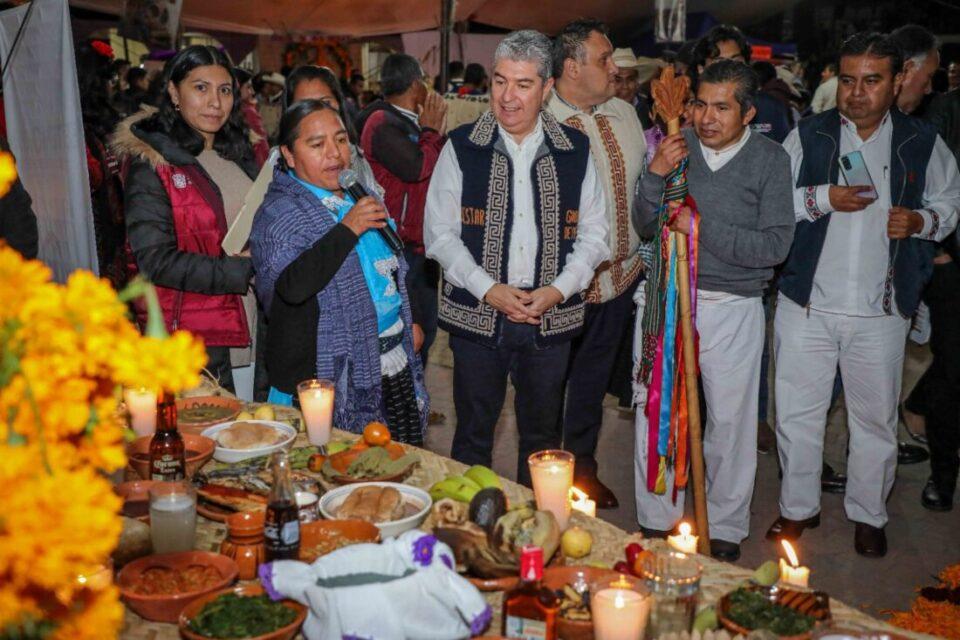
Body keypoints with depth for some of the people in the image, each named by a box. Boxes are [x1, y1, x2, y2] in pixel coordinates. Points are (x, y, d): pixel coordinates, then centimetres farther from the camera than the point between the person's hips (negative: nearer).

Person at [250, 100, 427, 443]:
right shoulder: (279, 213, -11)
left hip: (396, 363, 7)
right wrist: (348, 229, -26)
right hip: (335, 373, -7)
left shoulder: (361, 195, 12)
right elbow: (292, 285, -29)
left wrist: (410, 322, 22)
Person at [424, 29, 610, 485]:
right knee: (473, 434, 10)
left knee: (542, 435, 14)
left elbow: (593, 232, 5)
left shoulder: (575, 151, 3)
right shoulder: (461, 148, -2)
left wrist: (558, 290, -9)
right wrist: (489, 289, -13)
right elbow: (439, 233, -2)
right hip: (477, 314, -1)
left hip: (552, 317, 2)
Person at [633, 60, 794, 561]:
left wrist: (701, 227, -17)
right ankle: (657, 520, 25)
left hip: (732, 308, -2)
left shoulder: (769, 159, -5)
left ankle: (725, 528, 26)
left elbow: (775, 246, -11)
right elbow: (646, 227, 2)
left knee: (730, 421, 7)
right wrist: (656, 176, -14)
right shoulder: (677, 147, 2)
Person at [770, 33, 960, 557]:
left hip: (880, 311, 1)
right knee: (797, 412, 7)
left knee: (876, 418, 11)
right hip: (807, 302, 0)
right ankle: (798, 507, 26)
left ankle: (868, 514, 30)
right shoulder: (808, 136, 2)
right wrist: (823, 198, -16)